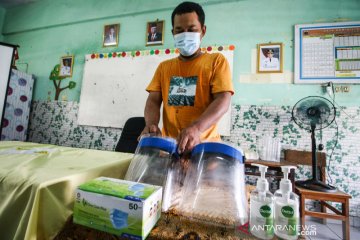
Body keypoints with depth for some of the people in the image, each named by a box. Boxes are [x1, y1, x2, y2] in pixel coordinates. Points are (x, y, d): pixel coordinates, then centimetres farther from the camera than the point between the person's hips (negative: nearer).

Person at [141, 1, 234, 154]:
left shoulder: (216, 61, 4)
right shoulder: (164, 67, 15)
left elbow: (223, 100, -8)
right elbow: (153, 100, 7)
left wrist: (197, 128, -24)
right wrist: (151, 124, -14)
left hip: (204, 144, -2)